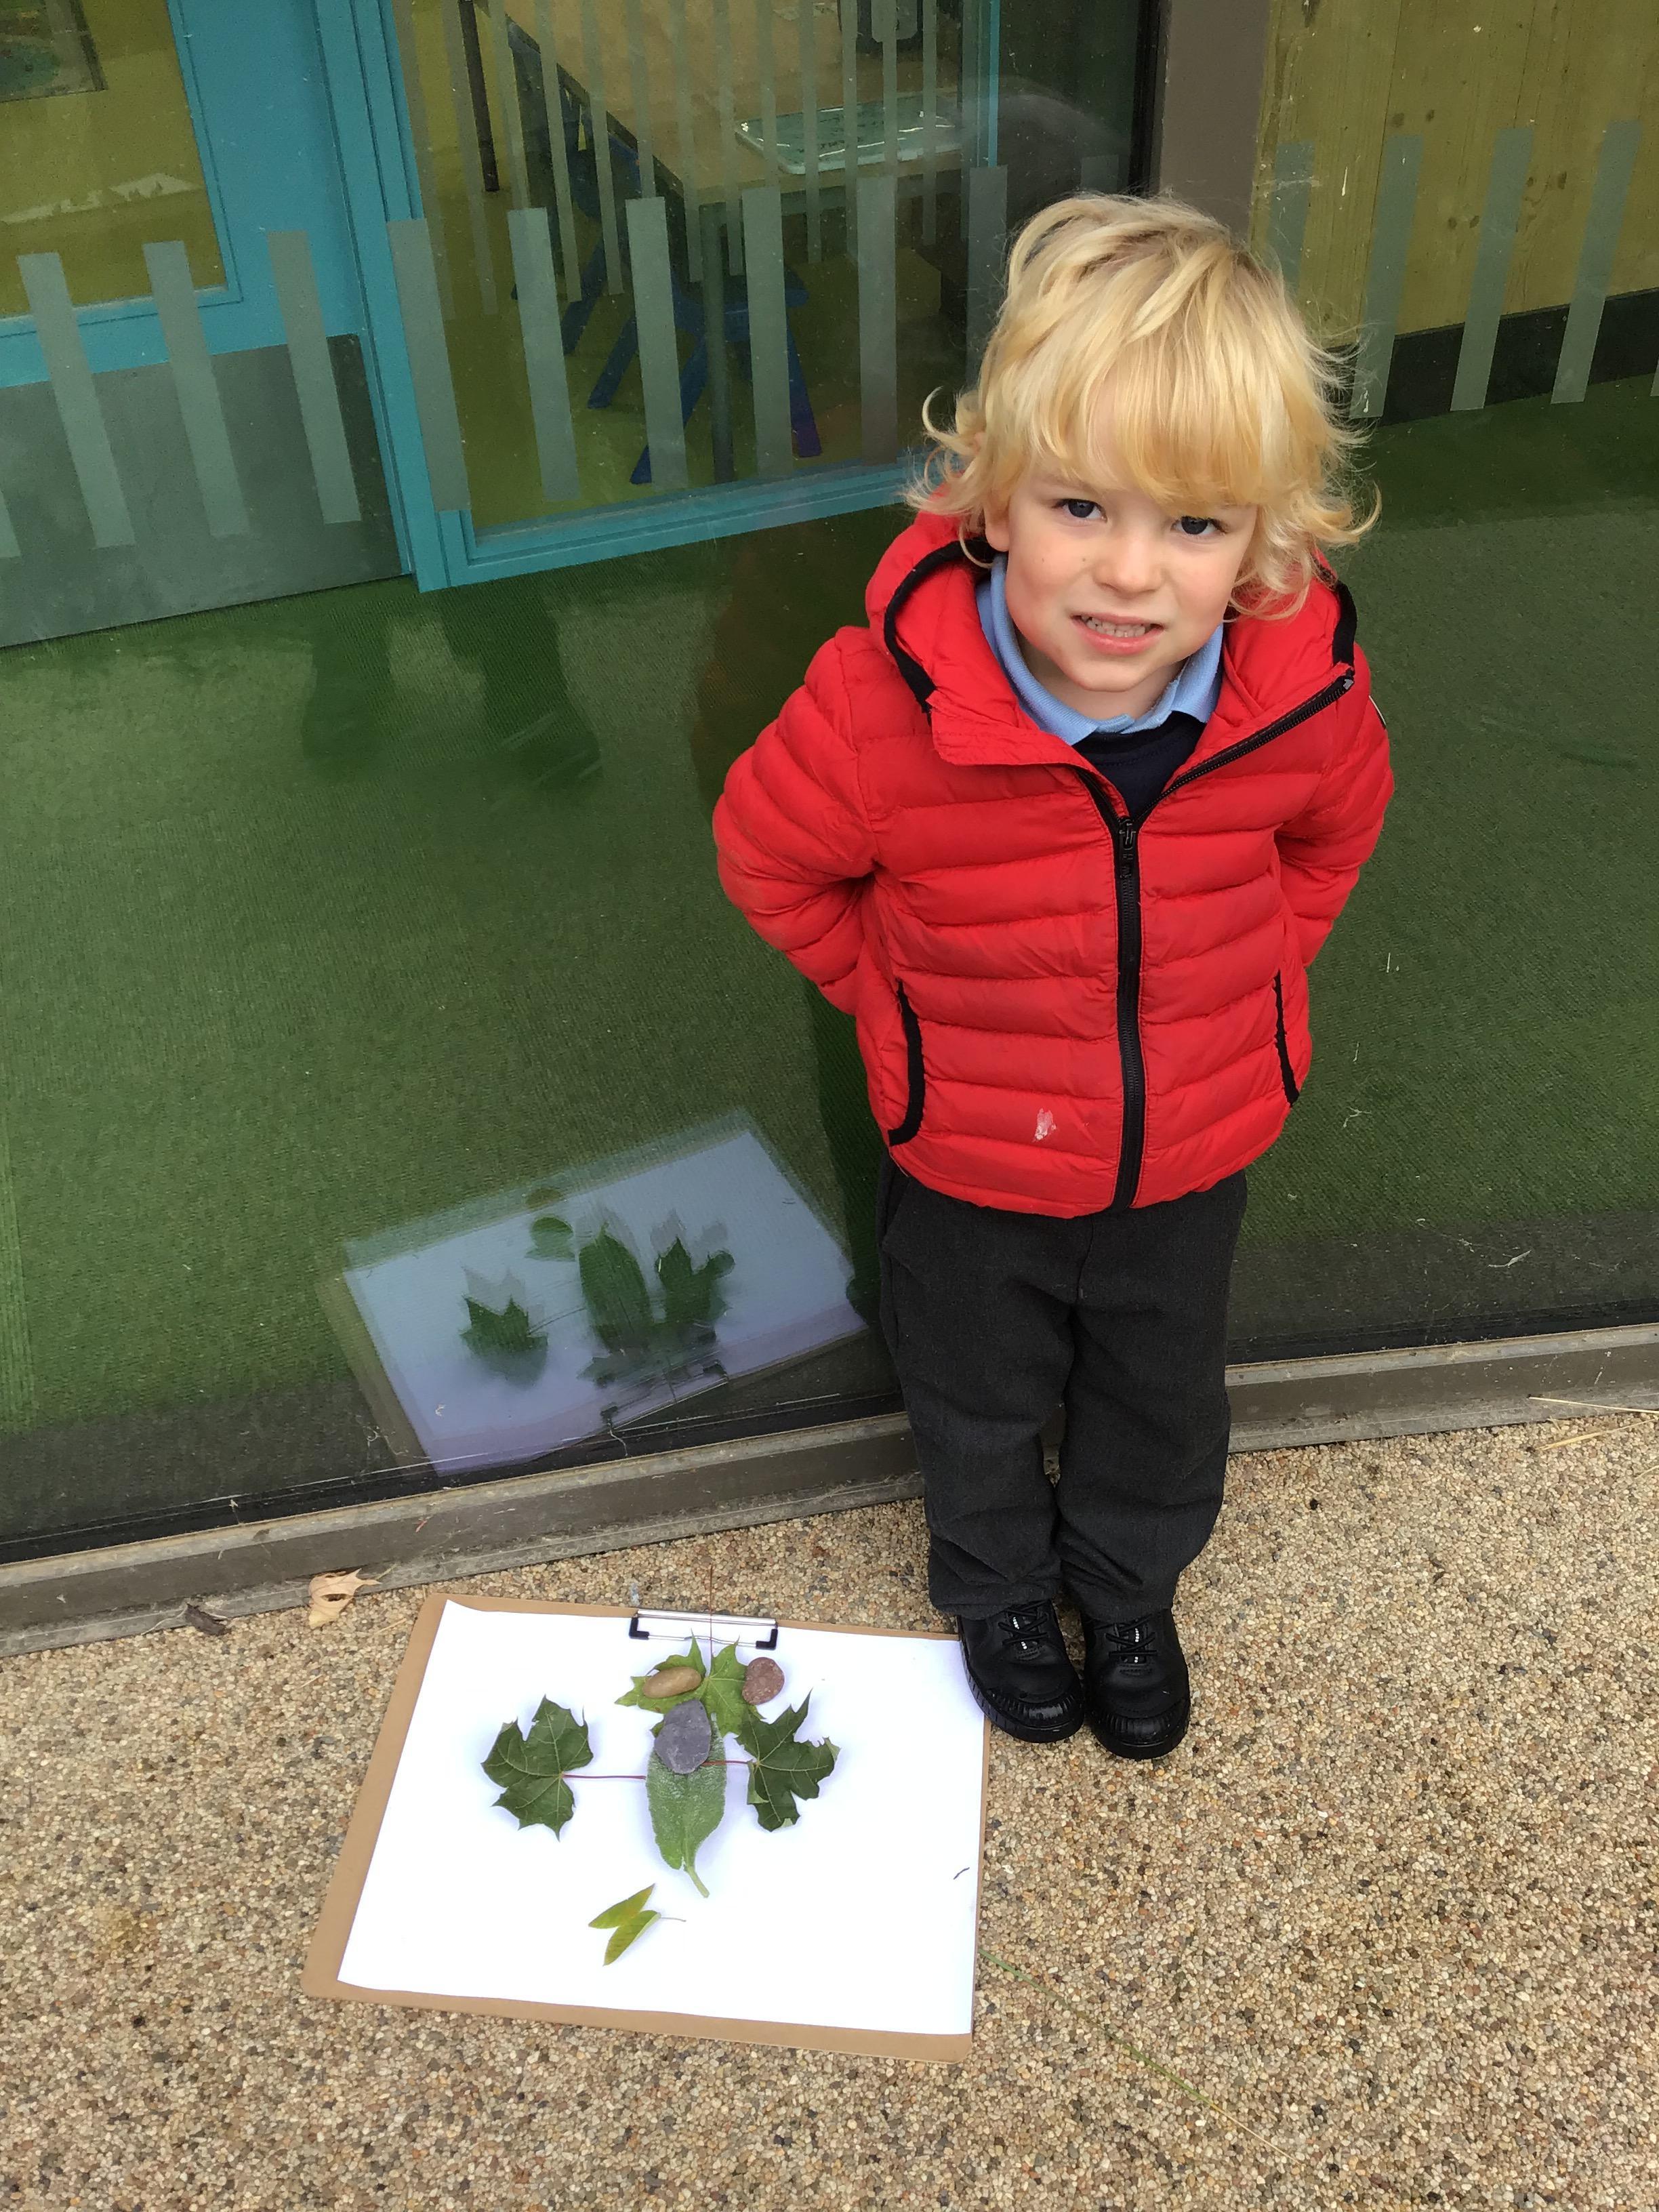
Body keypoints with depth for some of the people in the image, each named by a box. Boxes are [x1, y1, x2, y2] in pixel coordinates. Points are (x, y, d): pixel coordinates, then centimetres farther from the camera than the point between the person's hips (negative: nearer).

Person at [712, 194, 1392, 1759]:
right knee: (977, 1407, 25)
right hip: (971, 1169, -2)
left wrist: (1238, 988, 2)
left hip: (1191, 1158, 2)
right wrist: (902, 999, -6)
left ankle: (1130, 1589, 60)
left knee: (1162, 1406, 27)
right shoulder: (886, 706, -32)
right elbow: (768, 854, -11)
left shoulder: (1303, 692, -23)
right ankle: (998, 1590, 59)